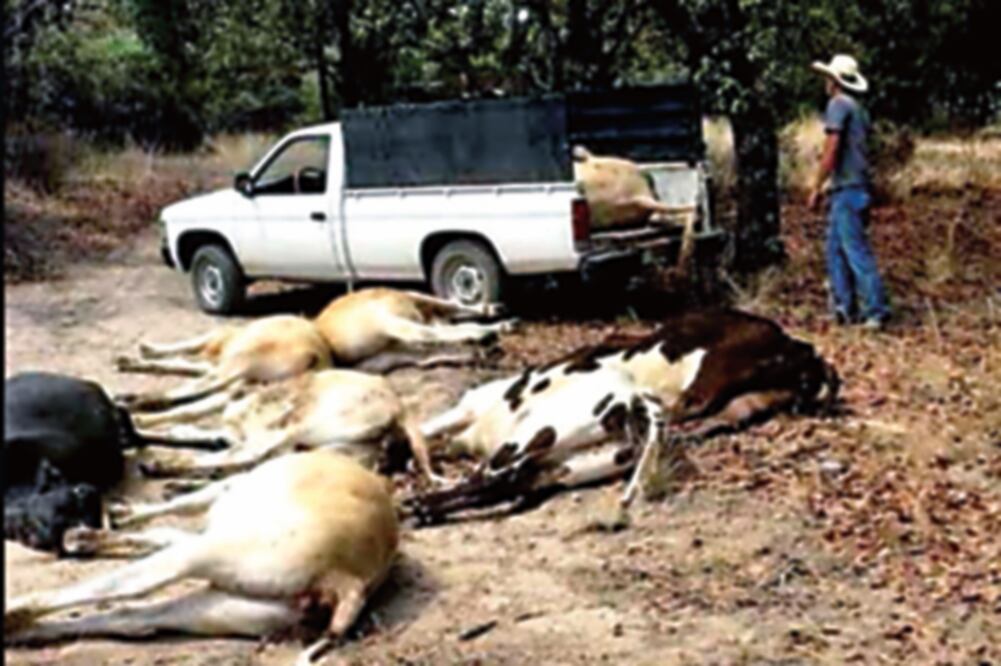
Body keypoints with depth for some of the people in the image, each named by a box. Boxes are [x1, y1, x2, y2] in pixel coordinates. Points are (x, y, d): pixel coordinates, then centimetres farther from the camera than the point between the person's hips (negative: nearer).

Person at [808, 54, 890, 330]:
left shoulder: (838, 104, -8)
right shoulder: (858, 109, 19)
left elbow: (831, 150, -16)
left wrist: (816, 188, -11)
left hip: (846, 189, -9)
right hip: (857, 187, 9)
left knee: (856, 251, -8)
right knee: (836, 249, 12)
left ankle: (877, 310, -8)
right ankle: (844, 307, 12)